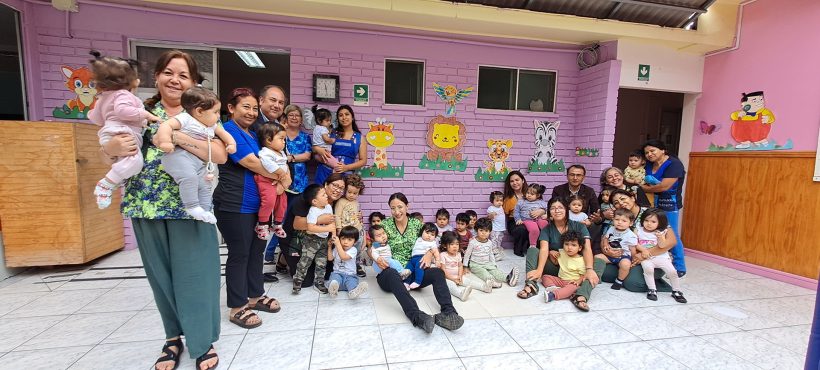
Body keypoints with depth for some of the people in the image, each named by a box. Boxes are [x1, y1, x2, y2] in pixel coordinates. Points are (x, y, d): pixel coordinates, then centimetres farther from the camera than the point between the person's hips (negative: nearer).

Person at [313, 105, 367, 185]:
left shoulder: (359, 137, 8)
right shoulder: (331, 133, 9)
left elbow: (363, 160, 5)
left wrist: (347, 167, -9)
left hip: (345, 175, 0)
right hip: (326, 173, 0)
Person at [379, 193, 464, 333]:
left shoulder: (416, 224, 7)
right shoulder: (384, 225, 0)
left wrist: (429, 254, -12)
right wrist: (376, 258, -18)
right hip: (389, 274, -3)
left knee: (438, 272, -23)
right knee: (391, 274, -40)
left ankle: (448, 313, -40)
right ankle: (417, 316, -54)